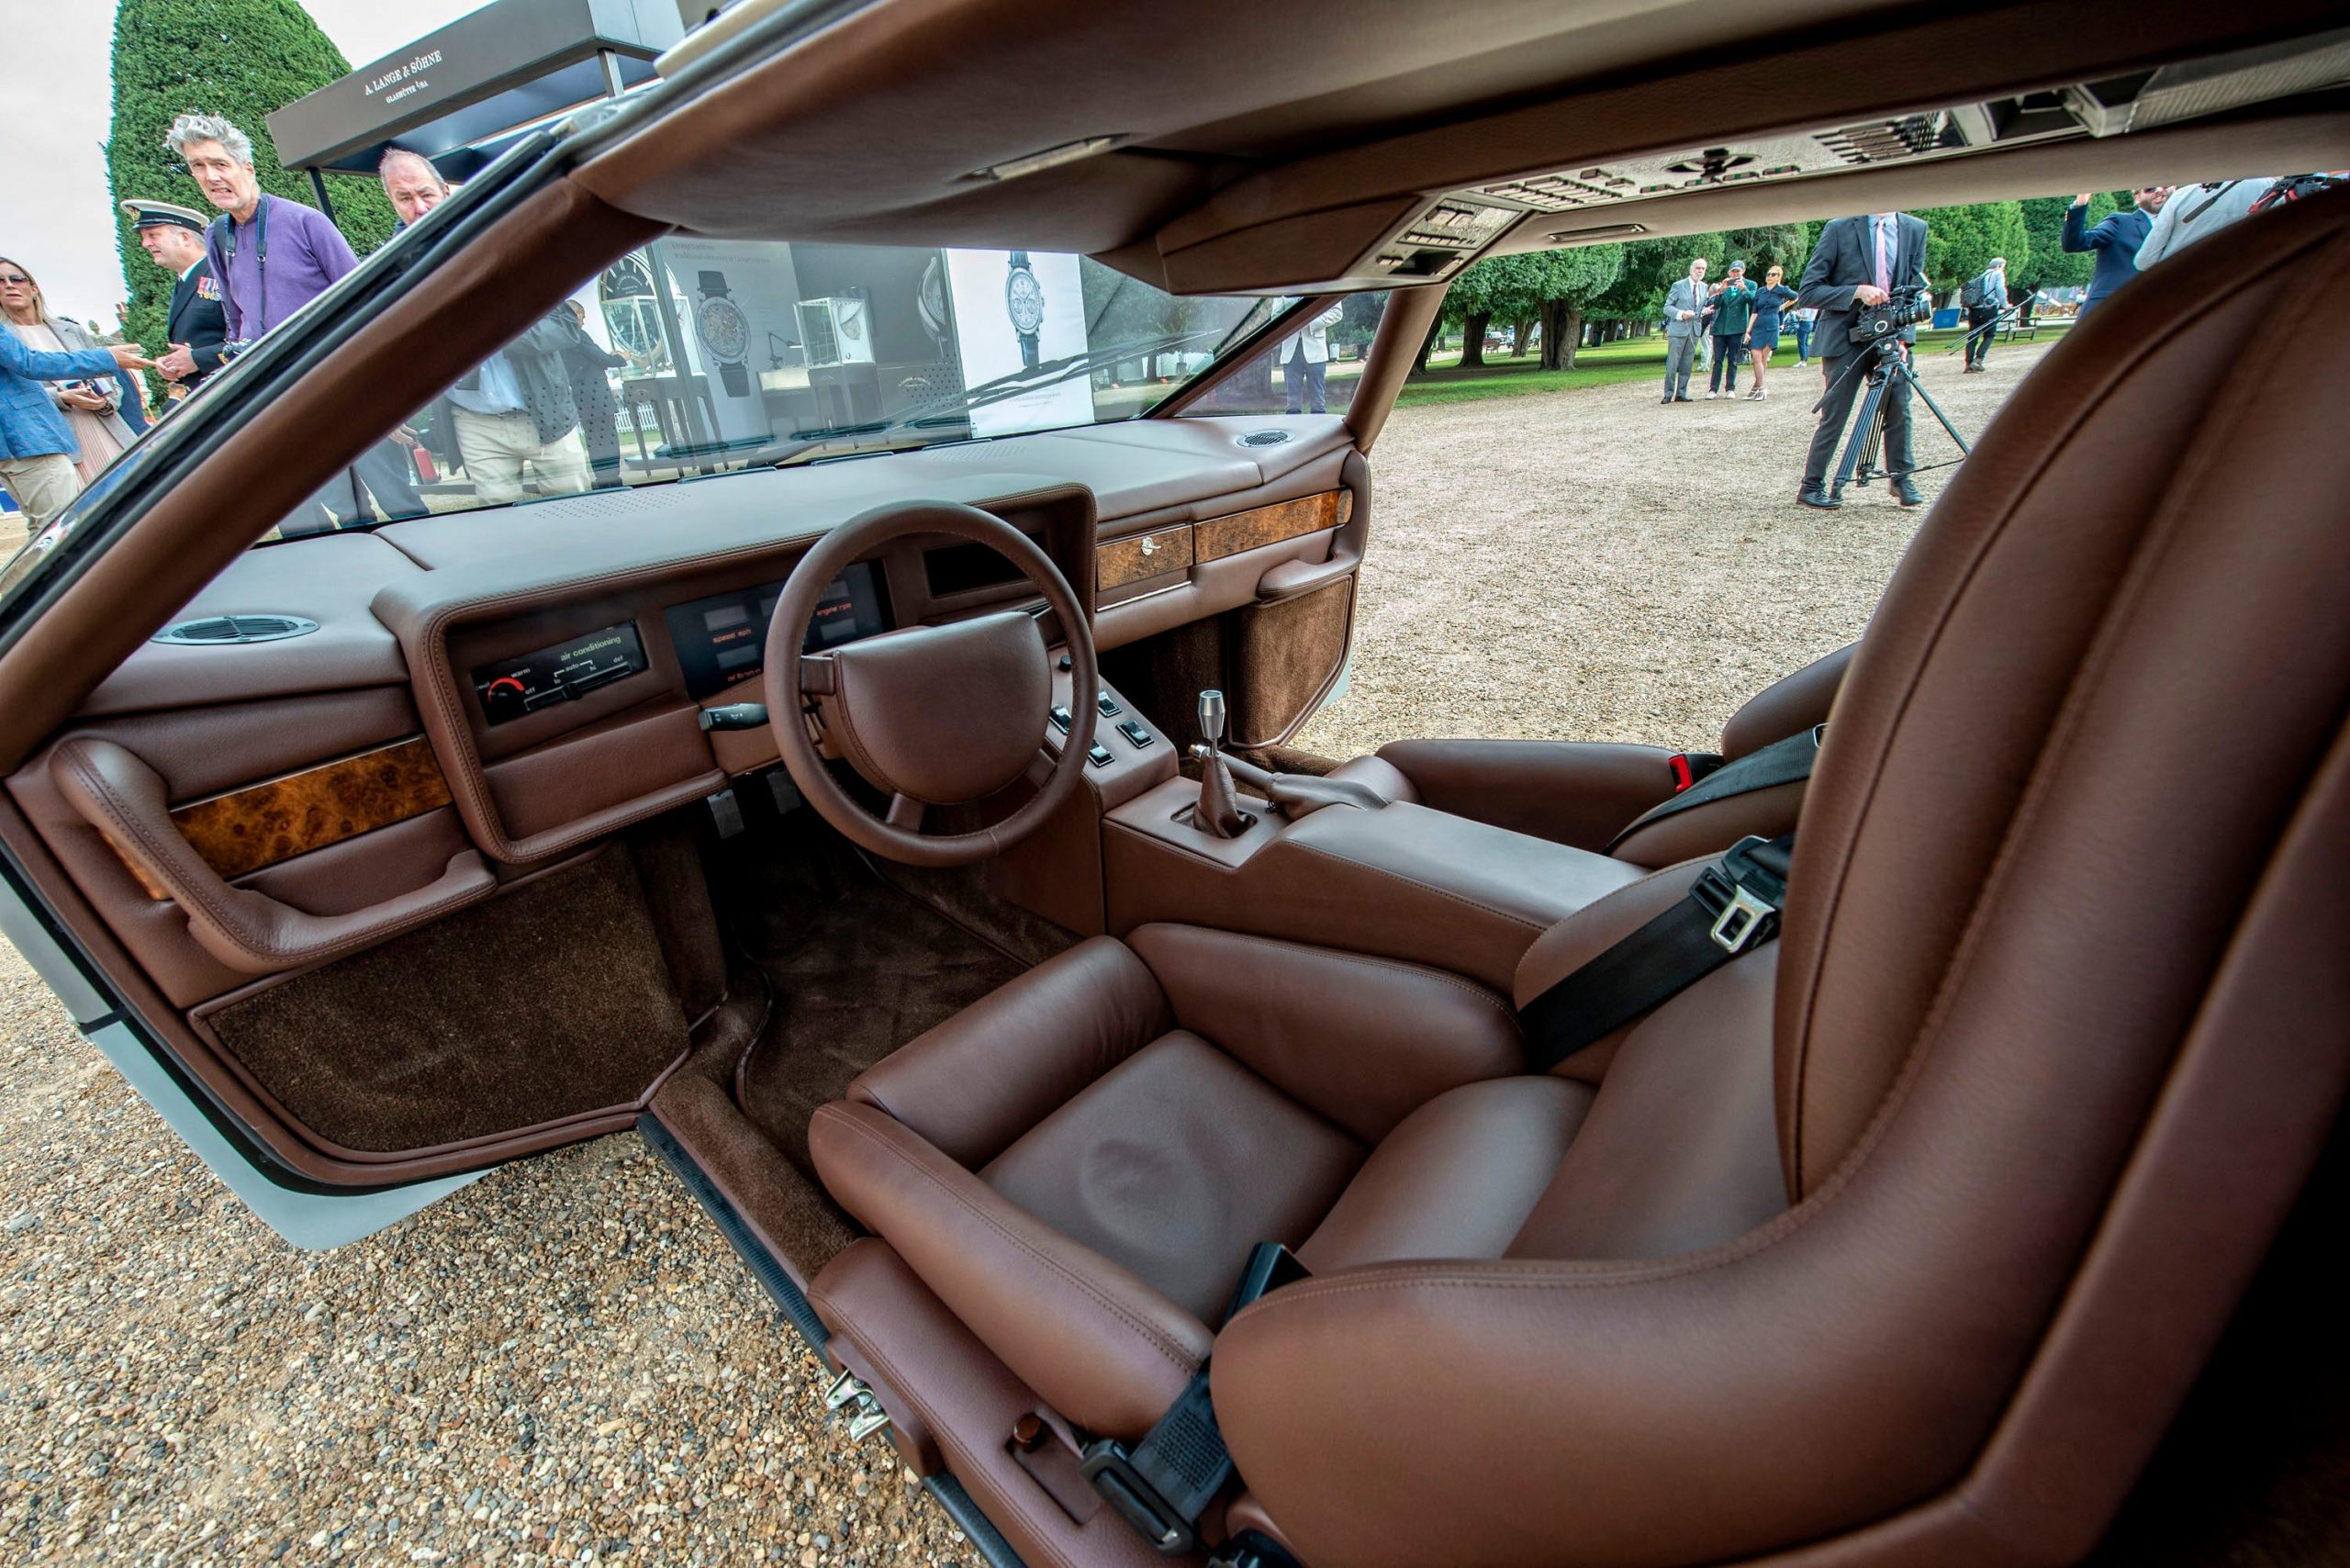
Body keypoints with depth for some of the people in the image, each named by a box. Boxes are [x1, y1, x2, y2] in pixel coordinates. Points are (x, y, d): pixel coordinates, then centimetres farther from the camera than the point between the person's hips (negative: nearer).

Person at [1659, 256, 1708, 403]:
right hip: (1678, 329, -5)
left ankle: (1681, 394, 10)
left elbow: (1703, 305, 22)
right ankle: (1668, 394, 2)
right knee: (1672, 363, -5)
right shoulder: (1678, 285, -4)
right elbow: (1667, 307, -5)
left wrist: (1704, 311, -2)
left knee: (1687, 364, 6)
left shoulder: (1704, 287, 12)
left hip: (1695, 330, 5)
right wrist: (1681, 314, -21)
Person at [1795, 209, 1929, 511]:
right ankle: (1811, 486, 9)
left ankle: (1901, 478, 14)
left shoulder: (1915, 229, 7)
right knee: (1834, 416, -2)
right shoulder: (1839, 229, -6)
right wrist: (1858, 291, -20)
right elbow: (1807, 292, -8)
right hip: (1847, 337, -4)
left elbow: (1916, 289, 8)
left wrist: (1903, 335, -5)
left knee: (1899, 407, 0)